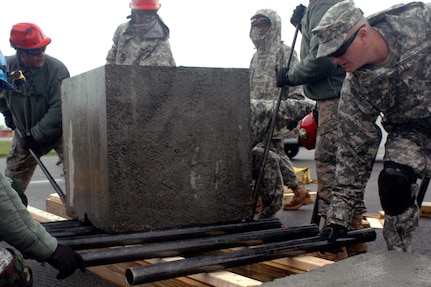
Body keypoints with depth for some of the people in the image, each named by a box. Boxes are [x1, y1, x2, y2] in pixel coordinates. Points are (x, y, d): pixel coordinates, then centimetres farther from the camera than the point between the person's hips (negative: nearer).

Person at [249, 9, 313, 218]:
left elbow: (294, 83, -11)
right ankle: (299, 189, 26)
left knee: (267, 158, -12)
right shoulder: (257, 55, 23)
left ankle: (269, 211, -6)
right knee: (277, 155, 13)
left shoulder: (284, 52, -2)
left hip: (275, 118, -9)